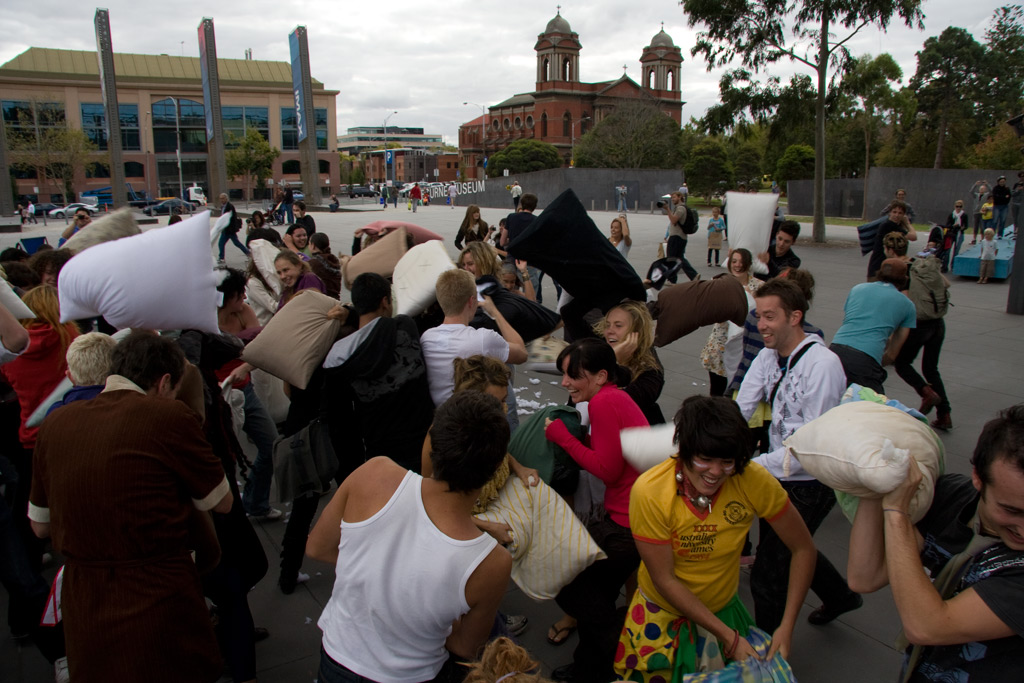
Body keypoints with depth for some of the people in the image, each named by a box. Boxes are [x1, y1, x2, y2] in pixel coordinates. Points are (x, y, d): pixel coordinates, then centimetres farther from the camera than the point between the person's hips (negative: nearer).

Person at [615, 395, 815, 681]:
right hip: (663, 614, -2)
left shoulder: (754, 480, -24)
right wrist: (729, 637, -23)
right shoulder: (649, 492, -29)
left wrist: (787, 626, -18)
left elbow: (803, 548, -11)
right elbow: (665, 580, -22)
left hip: (724, 609, 2)